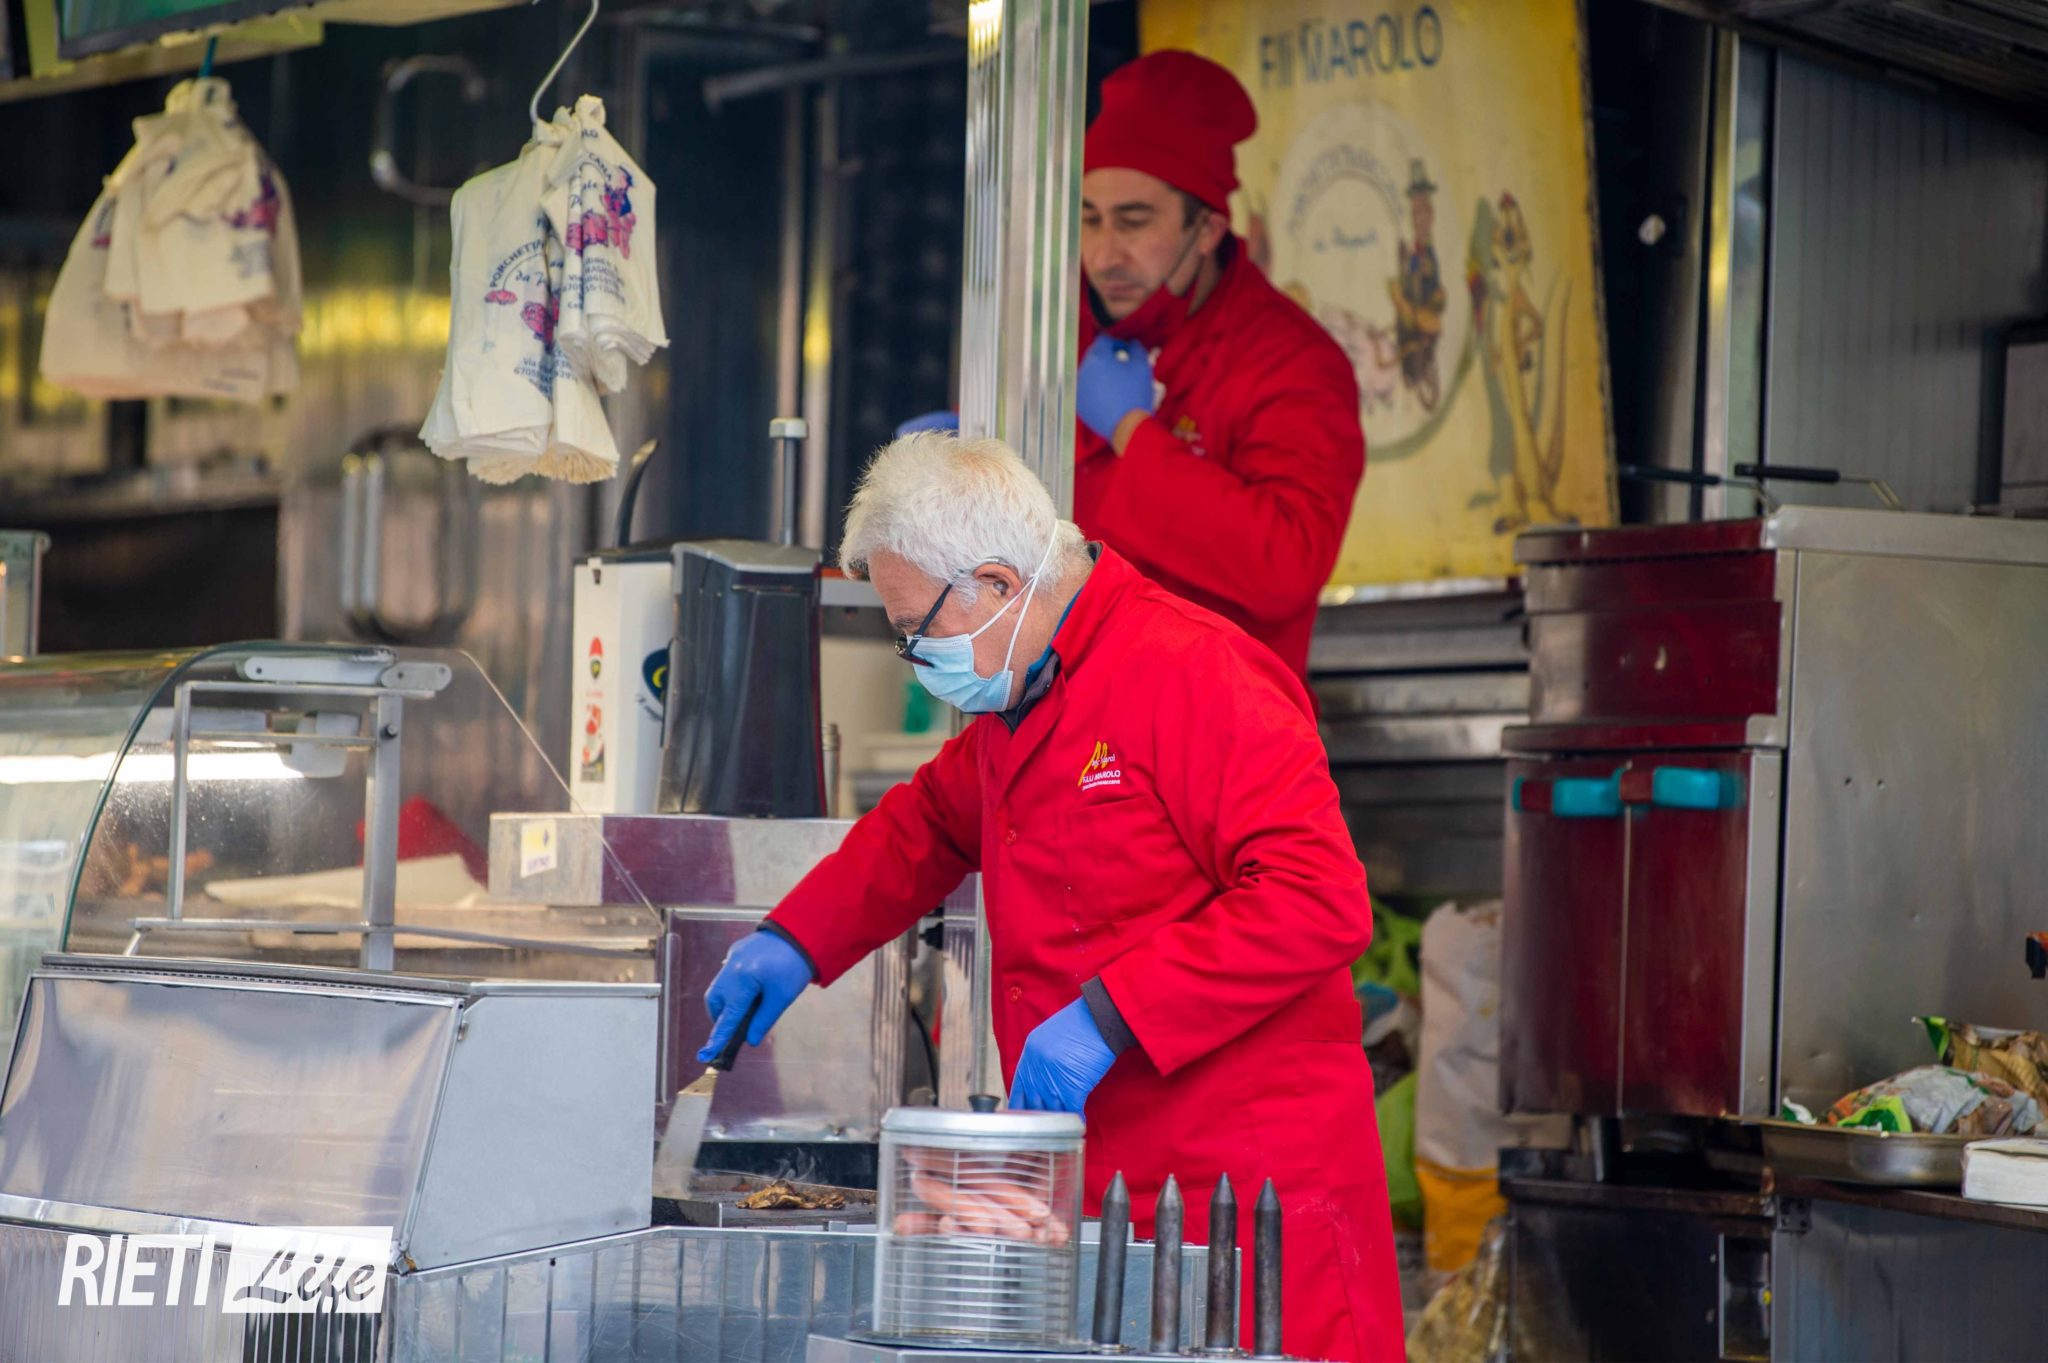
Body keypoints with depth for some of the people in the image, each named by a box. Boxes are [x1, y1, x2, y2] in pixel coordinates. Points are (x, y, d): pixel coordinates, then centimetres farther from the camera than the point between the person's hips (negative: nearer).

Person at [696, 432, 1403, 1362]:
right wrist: (795, 940, 23)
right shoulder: (1020, 705, 16)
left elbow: (1319, 901, -23)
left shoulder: (1193, 674, -16)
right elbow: (929, 823, 36)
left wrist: (1108, 1016, -23)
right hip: (1098, 1181, 8)